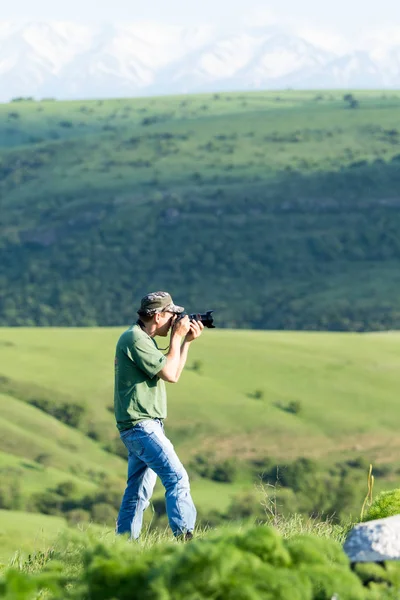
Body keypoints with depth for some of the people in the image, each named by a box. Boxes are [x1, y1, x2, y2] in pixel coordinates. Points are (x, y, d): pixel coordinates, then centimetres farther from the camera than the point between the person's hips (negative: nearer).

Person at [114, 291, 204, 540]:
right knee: (177, 477, -19)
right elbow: (169, 374, -16)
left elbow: (174, 373, 20)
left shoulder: (144, 340, 18)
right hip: (141, 425, -11)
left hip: (142, 426, 11)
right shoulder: (135, 338, -14)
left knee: (139, 492, 12)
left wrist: (187, 341, 12)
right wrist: (177, 337, -6)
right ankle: (184, 535, -27)